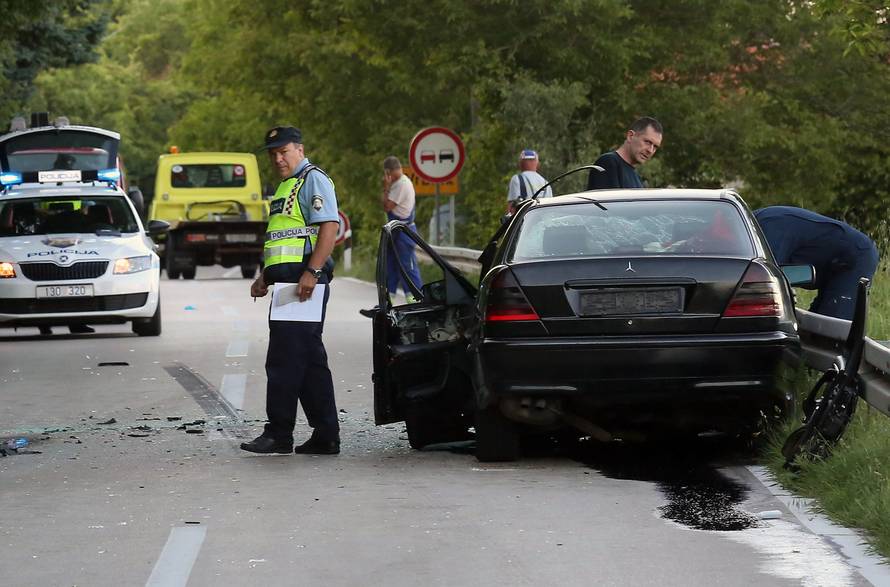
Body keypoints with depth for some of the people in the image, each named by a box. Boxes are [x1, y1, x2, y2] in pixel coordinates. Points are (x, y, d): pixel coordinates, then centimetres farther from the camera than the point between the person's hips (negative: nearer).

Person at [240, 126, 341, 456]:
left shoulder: (313, 180, -6)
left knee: (285, 361, -11)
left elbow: (330, 227, -18)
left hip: (304, 283, -10)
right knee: (310, 362, 9)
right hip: (285, 286, 10)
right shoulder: (285, 187, 24)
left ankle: (278, 434, -9)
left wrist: (311, 272, -25)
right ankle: (325, 437, 11)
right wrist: (265, 277, 22)